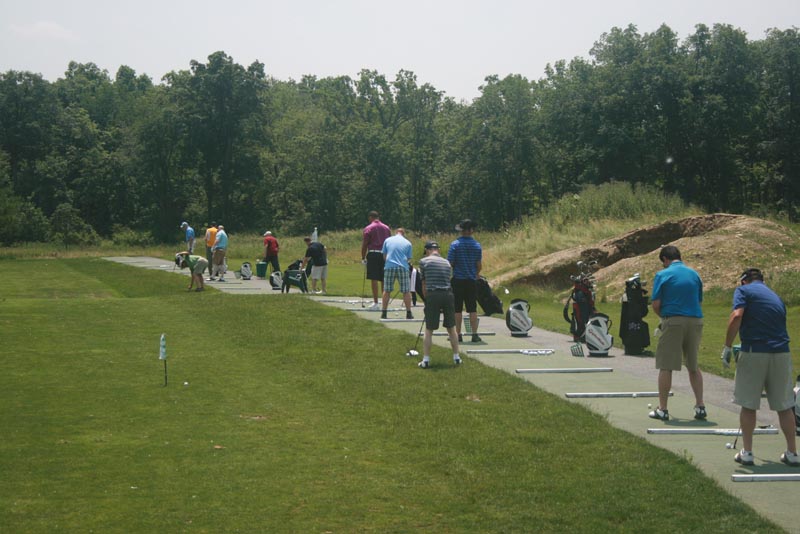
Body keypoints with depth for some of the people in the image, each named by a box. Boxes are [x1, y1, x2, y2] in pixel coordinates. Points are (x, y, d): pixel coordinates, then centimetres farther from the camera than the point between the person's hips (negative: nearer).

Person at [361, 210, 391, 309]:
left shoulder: (368, 228, -1)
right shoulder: (386, 228, 13)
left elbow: (364, 244, -2)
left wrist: (363, 258, 6)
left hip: (373, 254, -4)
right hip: (385, 255, 4)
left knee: (374, 279, -4)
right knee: (383, 280, 9)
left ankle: (375, 302, -8)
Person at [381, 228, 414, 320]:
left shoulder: (387, 240, 11)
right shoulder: (408, 243, 9)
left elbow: (384, 256, 14)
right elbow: (409, 259, 9)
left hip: (389, 267, 1)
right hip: (403, 267, -1)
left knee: (386, 291, 8)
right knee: (406, 291, 5)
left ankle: (383, 313, 7)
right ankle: (409, 313, 4)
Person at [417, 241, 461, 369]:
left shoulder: (424, 261, 3)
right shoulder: (447, 262, 15)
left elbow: (424, 284, 9)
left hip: (433, 295, -3)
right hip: (448, 294, 3)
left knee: (428, 330, 3)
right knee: (451, 328, 16)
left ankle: (426, 360, 2)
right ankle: (456, 357, 20)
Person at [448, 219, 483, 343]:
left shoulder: (455, 244, -9)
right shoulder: (477, 245, 0)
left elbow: (449, 263, -8)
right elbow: (479, 265, 5)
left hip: (458, 280, -2)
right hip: (472, 281, 2)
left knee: (457, 309, 3)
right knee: (473, 309, 6)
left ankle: (458, 335, 4)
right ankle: (475, 335, 3)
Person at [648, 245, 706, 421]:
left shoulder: (663, 275, -2)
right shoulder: (694, 274, 12)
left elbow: (656, 304, -6)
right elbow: (699, 300, 14)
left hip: (673, 321, -5)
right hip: (695, 320, 5)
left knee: (666, 366, 2)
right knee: (693, 366, 15)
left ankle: (662, 409, 4)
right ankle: (700, 406, 11)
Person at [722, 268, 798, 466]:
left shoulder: (743, 290, 4)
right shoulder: (775, 296, 22)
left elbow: (736, 316, -13)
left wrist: (727, 347, -9)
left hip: (754, 353, -5)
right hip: (781, 353, 5)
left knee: (748, 405, 7)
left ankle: (746, 452, 11)